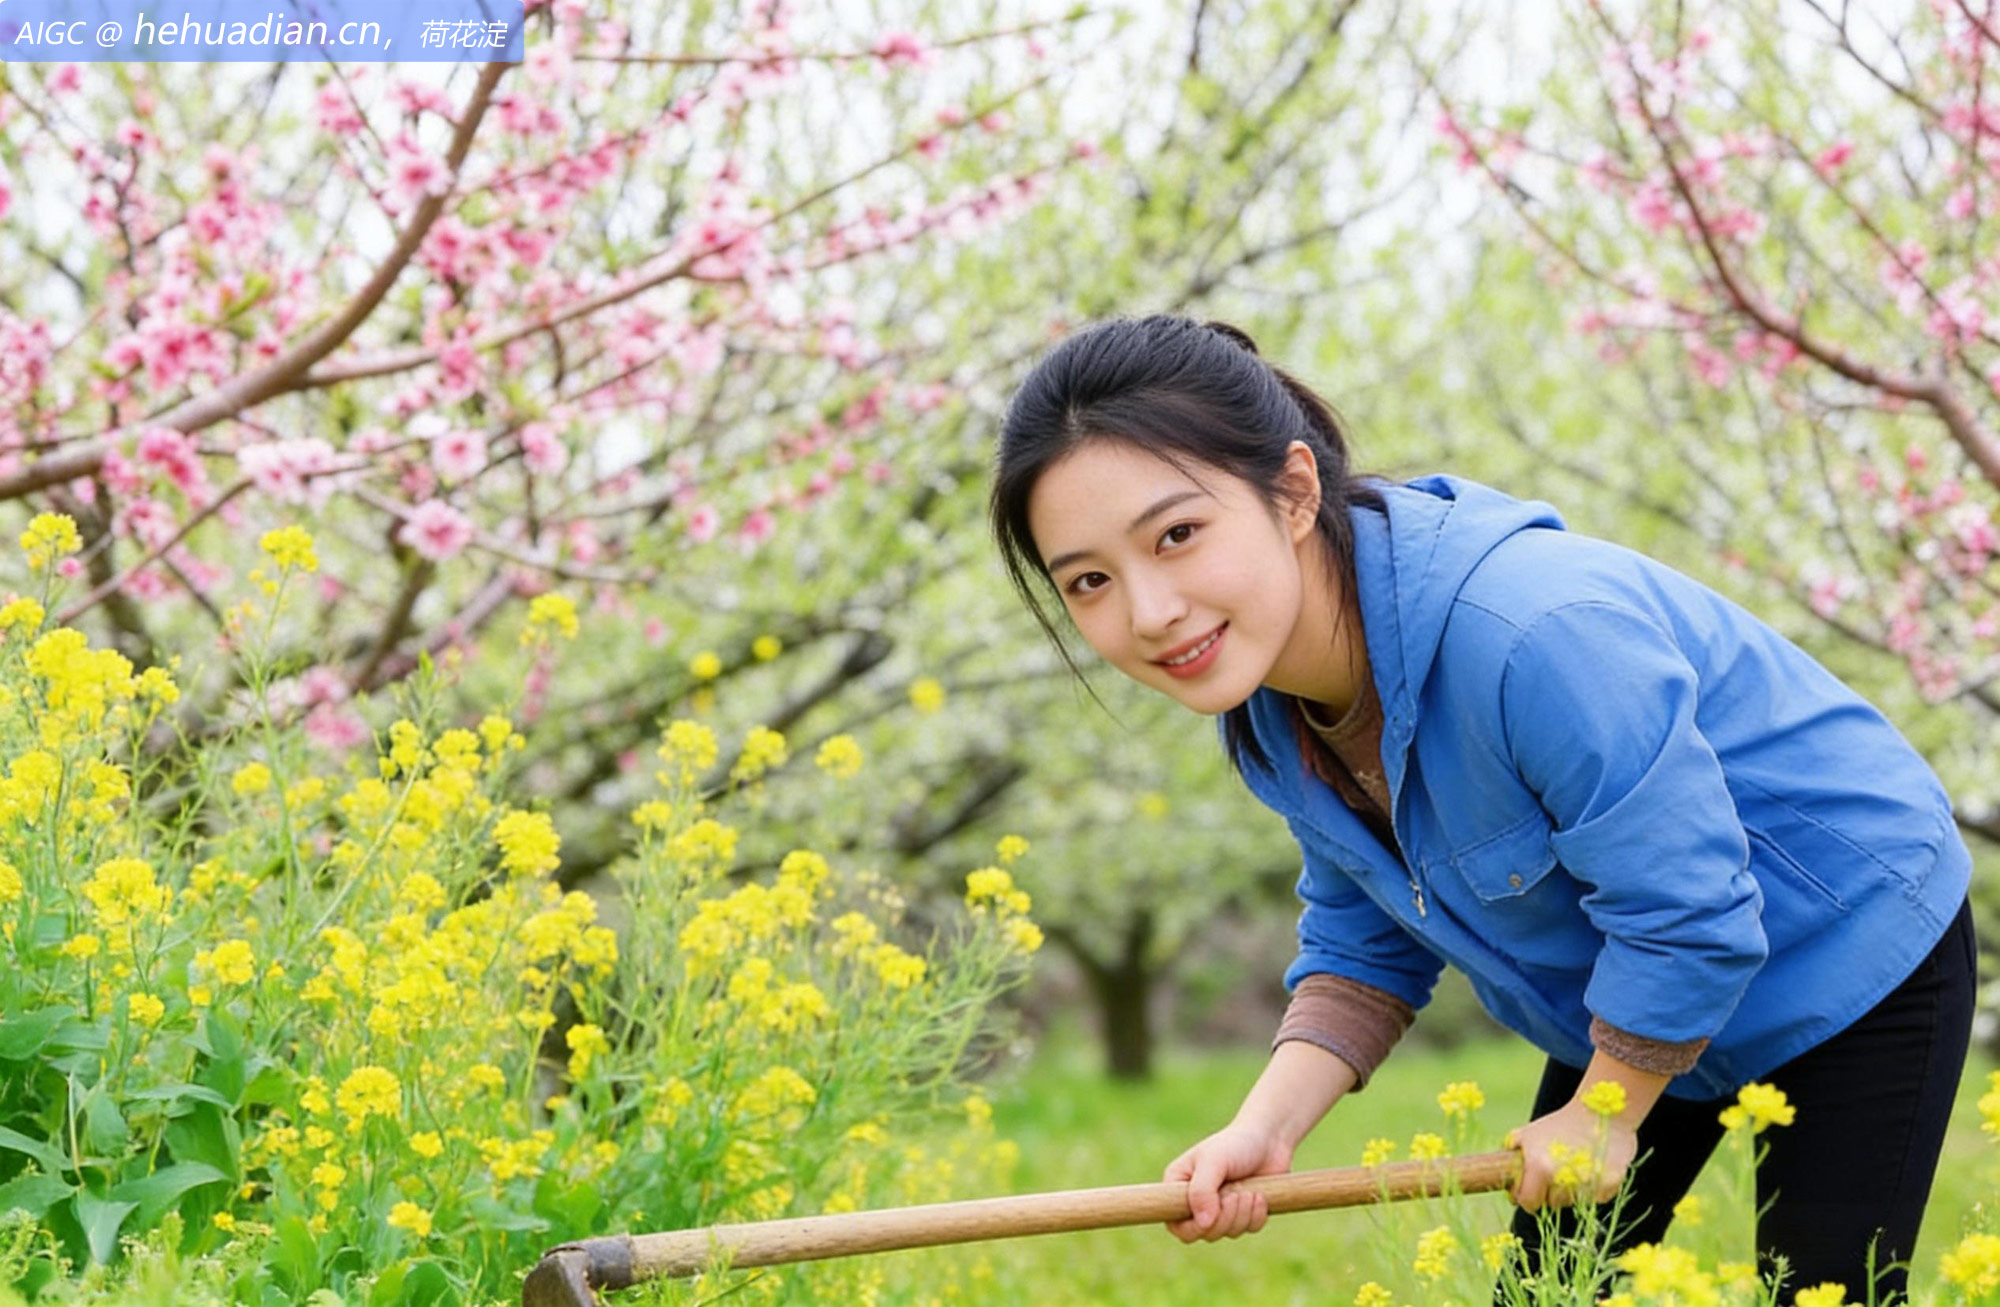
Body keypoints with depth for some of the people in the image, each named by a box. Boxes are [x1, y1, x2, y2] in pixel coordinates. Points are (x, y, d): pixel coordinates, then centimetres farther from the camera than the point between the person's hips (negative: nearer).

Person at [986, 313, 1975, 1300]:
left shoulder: (1531, 633, -41)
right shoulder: (1266, 706, -13)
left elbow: (1684, 920, -33)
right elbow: (1363, 942, -1)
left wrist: (1601, 1118, -16)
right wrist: (1263, 1130, -18)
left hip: (1849, 951, -7)